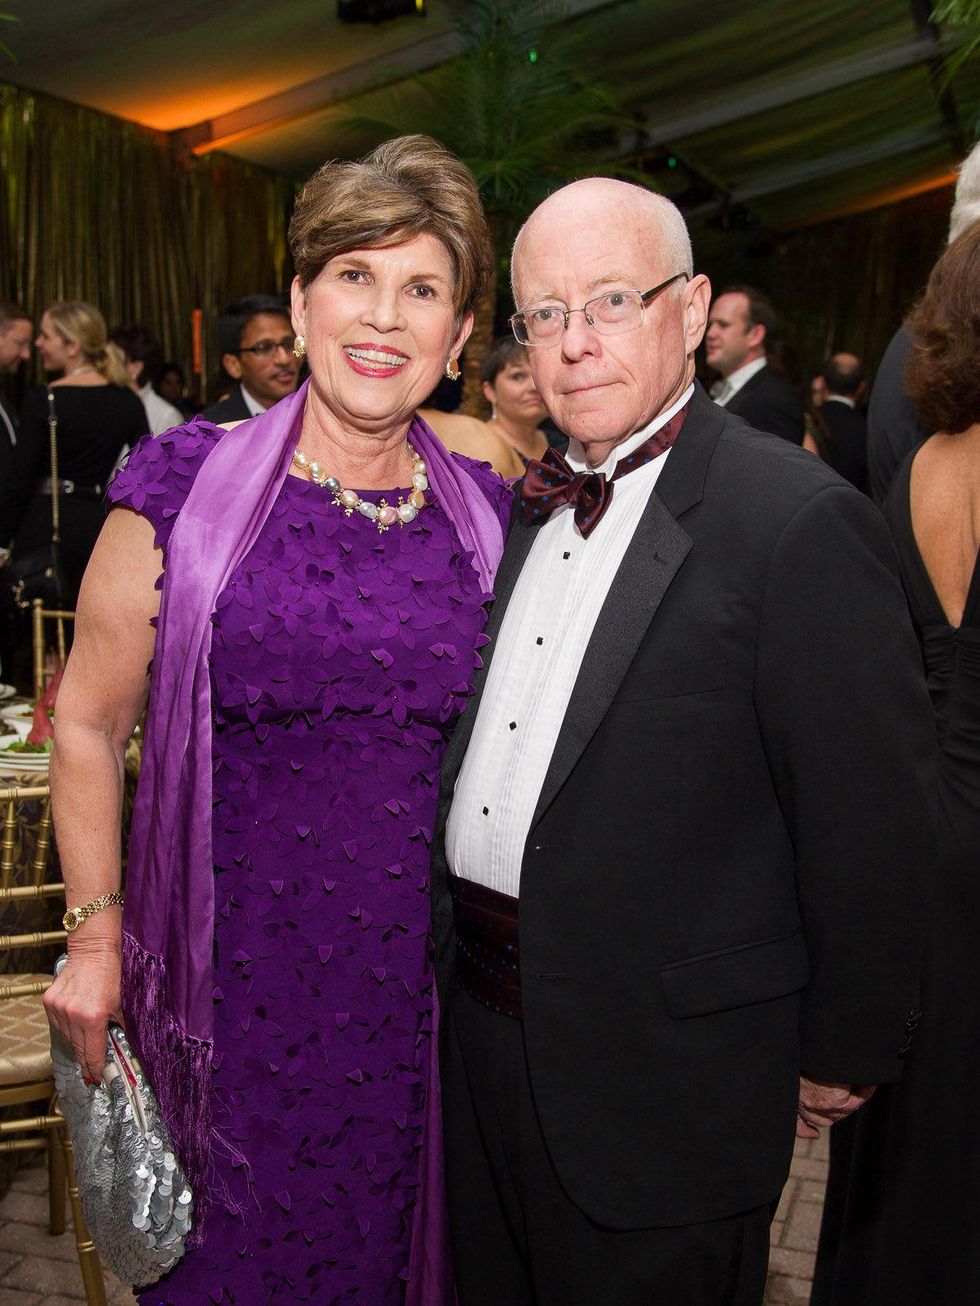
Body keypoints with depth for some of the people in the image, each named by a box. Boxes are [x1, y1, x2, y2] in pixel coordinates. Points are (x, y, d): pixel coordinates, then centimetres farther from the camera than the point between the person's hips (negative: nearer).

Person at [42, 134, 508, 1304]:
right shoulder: (186, 488, -6)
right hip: (230, 980, -2)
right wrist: (95, 932, -3)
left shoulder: (489, 516, 2)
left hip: (420, 988, 3)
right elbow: (87, 723, 1)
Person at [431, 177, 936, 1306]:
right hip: (477, 1030, 7)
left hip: (663, 1077, -7)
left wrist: (845, 1054, -8)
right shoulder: (526, 506, 7)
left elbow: (870, 822, -15)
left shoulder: (802, 521, -18)